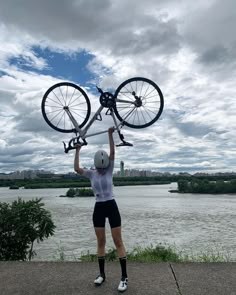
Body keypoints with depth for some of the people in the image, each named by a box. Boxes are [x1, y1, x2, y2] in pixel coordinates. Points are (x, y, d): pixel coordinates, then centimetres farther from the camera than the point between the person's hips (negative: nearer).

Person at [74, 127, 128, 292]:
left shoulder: (109, 171, -3)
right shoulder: (91, 174, 2)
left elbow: (112, 153, -14)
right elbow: (76, 169, -12)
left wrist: (110, 135, -21)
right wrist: (78, 151, -9)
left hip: (112, 207, -2)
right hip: (98, 209, 3)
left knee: (118, 242, 0)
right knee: (101, 242, 12)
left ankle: (124, 277, 8)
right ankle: (102, 274, 27)